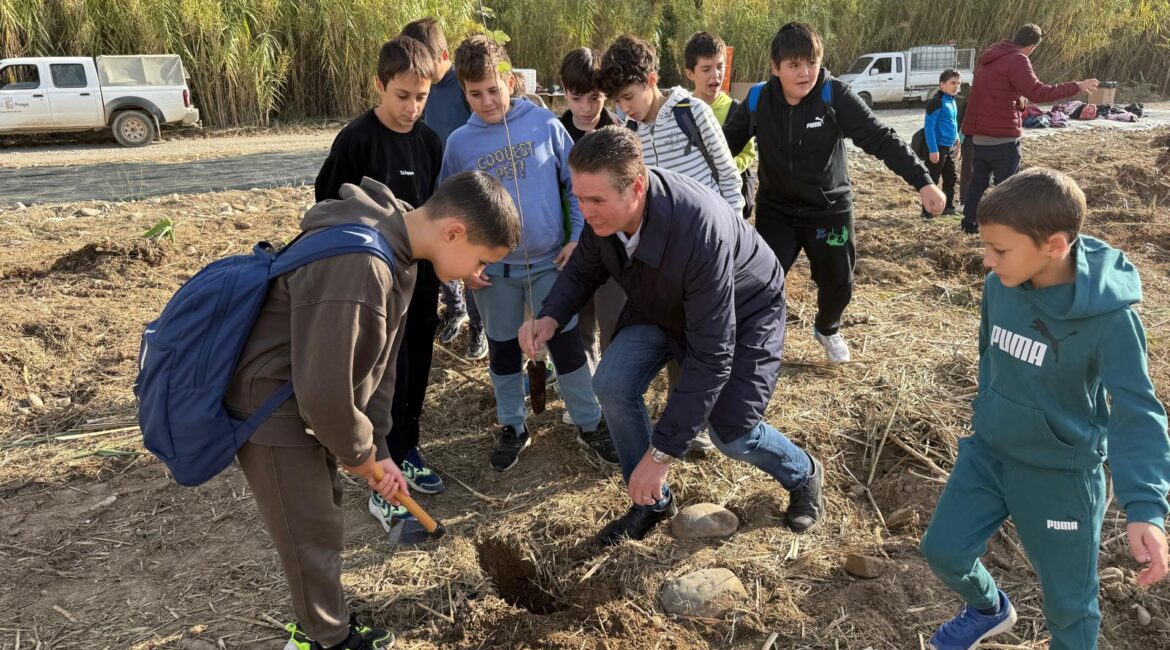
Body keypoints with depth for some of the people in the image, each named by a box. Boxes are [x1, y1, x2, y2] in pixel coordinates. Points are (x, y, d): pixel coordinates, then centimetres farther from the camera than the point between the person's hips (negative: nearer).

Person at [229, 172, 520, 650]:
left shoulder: (397, 248, -1)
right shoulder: (357, 265, -34)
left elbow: (377, 360, 6)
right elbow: (323, 391, -30)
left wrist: (377, 449, 4)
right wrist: (359, 452, -11)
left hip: (314, 401, 9)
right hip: (273, 408, -9)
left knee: (321, 520, 23)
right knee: (312, 536, 7)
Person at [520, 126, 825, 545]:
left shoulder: (698, 230, -43)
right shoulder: (604, 213, -24)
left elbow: (711, 356, -40)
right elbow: (583, 270, -3)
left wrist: (661, 453, -39)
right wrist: (551, 317, -26)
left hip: (743, 313, -5)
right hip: (662, 307, 5)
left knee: (731, 431, -10)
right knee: (612, 384, -16)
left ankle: (804, 476, 26)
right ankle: (653, 501, 6)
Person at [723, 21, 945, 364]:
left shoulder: (835, 97, -20)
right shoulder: (758, 101, -12)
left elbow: (881, 139, -22)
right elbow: (727, 143, 0)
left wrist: (922, 181, -29)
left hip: (830, 209, 0)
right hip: (776, 210, 1)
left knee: (838, 282, 12)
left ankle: (827, 329, 46)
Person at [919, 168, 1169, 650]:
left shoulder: (1108, 317, -26)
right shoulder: (998, 286, -11)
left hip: (1061, 474, -4)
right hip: (986, 452, 5)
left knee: (1068, 601, 10)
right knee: (943, 549, 11)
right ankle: (989, 610, 42)